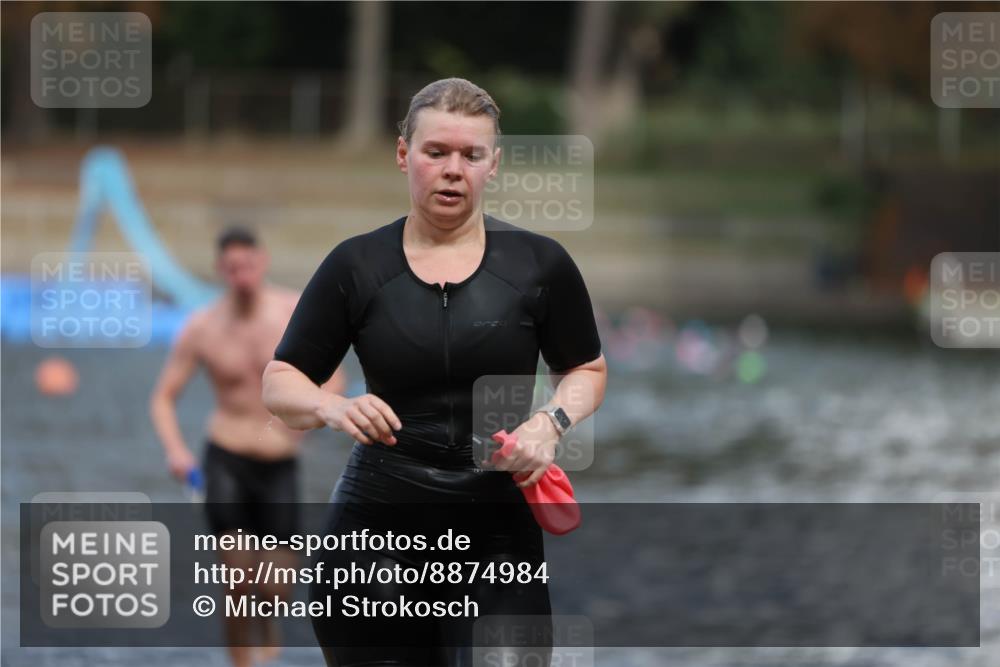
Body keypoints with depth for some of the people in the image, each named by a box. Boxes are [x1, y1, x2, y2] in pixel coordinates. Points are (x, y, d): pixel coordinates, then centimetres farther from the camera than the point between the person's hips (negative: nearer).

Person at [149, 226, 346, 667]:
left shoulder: (298, 312, -5)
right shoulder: (201, 329, -5)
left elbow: (334, 381, 2)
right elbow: (163, 398, 1)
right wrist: (174, 449, -17)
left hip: (280, 465, 1)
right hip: (227, 461, -1)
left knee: (278, 589, 2)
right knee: (237, 580, -10)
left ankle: (268, 620, 39)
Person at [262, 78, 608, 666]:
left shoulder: (538, 264, 2)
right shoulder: (357, 265, 3)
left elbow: (587, 369, 14)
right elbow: (280, 382, 6)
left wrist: (552, 421, -8)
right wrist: (332, 407, -16)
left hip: (498, 530, -1)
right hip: (378, 529, 1)